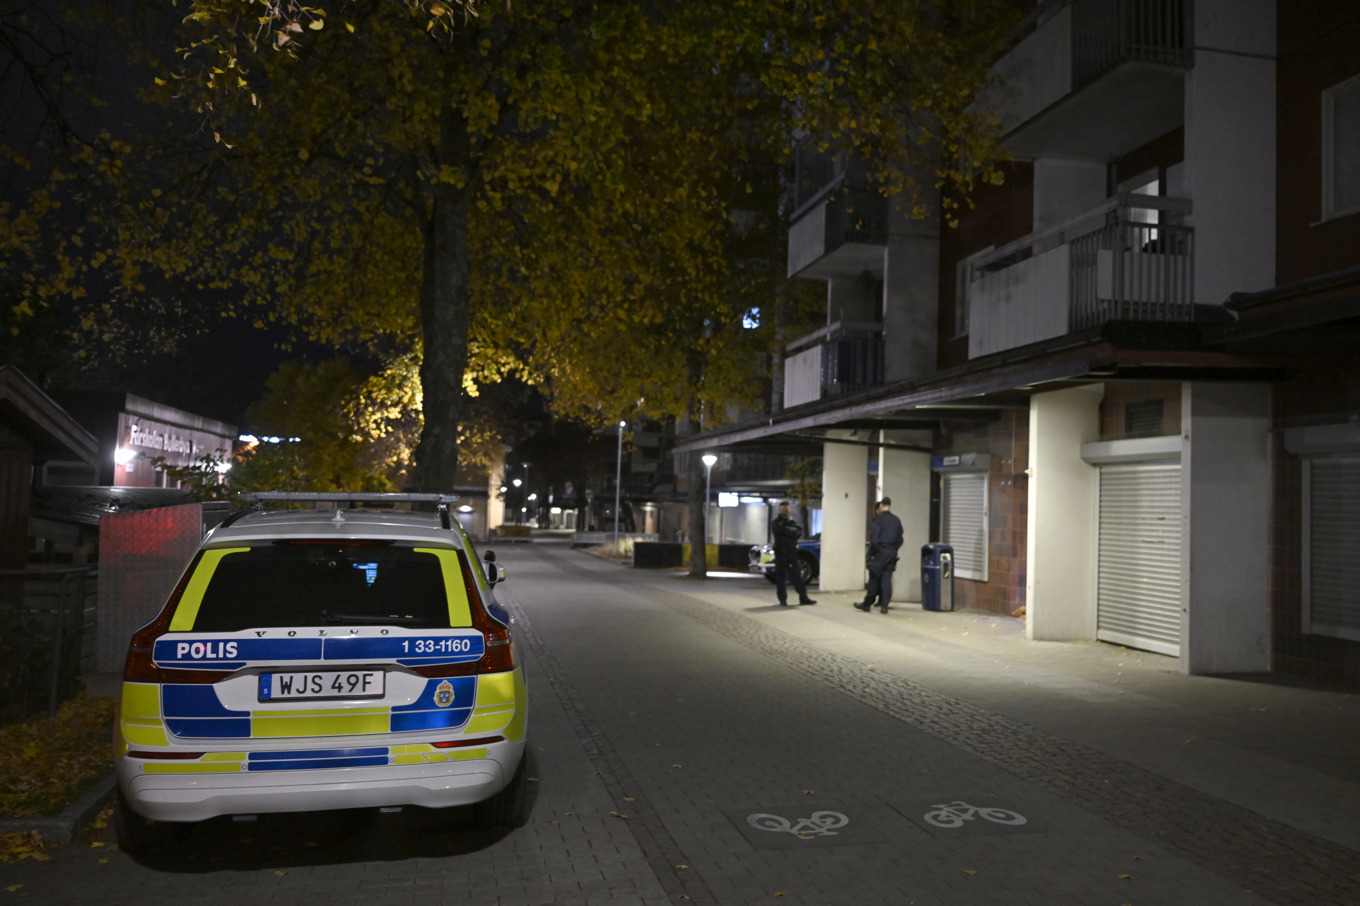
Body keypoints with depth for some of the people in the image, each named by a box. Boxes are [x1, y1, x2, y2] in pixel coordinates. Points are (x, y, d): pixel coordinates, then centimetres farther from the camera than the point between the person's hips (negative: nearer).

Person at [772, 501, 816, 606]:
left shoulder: (792, 520, 14)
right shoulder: (777, 521, 1)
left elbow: (799, 533, 0)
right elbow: (782, 530, -17)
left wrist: (788, 532, -11)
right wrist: (793, 531, -4)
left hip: (791, 551, 4)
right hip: (780, 552, -4)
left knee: (797, 575, 3)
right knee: (780, 576, 0)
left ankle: (803, 598, 5)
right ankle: (782, 599, 5)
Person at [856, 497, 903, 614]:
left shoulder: (879, 518, -8)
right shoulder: (896, 520, 9)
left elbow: (874, 537, -13)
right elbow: (900, 540, 11)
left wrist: (872, 553, -5)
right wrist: (893, 549, 15)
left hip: (880, 552, -5)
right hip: (892, 553, 5)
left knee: (874, 578, 2)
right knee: (886, 579, 5)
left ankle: (867, 604, 9)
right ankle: (884, 605, 2)